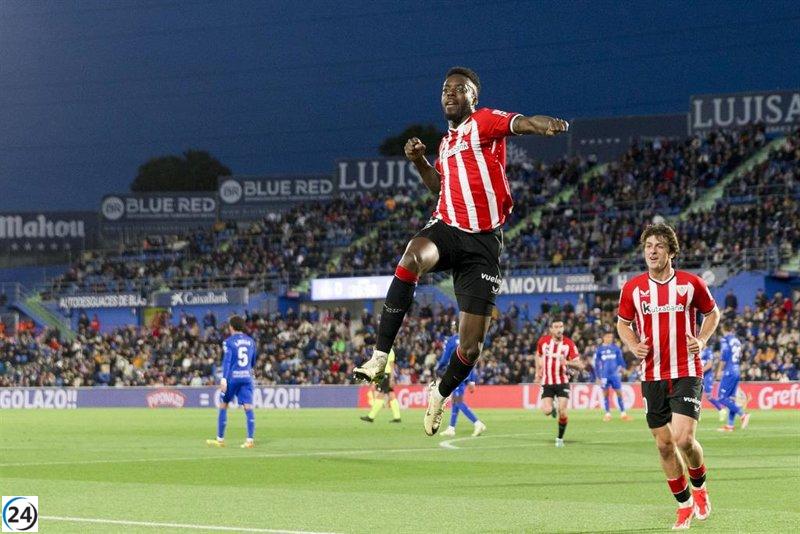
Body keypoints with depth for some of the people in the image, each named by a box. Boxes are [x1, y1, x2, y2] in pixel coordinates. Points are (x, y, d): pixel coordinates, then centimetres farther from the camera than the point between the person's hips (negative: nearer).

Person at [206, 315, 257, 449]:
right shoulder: (251, 341, 13)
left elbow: (227, 360, -13)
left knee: (223, 406, 11)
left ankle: (220, 439, 16)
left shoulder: (229, 342, -3)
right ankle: (250, 440, -14)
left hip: (232, 377, -3)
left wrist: (224, 379, -19)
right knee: (248, 407, -4)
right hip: (247, 377, 3)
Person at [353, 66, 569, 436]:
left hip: (483, 242, -4)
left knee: (471, 346, -3)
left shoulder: (484, 121, -2)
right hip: (446, 228, 4)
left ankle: (441, 392, 30)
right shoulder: (447, 142, 18)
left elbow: (520, 123, -24)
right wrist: (420, 162, 15)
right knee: (413, 256, -36)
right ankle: (379, 358, -37)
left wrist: (546, 125, -48)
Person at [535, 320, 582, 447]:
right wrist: (538, 371, 14)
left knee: (562, 412, -11)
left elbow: (579, 365, -11)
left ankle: (560, 438, 11)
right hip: (547, 383, 1)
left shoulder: (569, 344, -9)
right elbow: (538, 354, 20)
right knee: (546, 411, -15)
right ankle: (553, 408, 24)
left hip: (562, 382, -1)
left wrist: (567, 362, -29)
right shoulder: (543, 341, -3)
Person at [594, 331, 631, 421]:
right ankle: (608, 413, 13)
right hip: (604, 376, -1)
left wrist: (623, 367, -7)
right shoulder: (599, 350, 2)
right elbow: (597, 364, 5)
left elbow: (620, 360, 9)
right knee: (606, 394, 4)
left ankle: (623, 413, 4)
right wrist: (598, 377, 2)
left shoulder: (616, 348, 5)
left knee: (619, 393, -1)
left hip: (615, 374, 1)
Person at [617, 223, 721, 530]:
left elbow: (712, 312, 13)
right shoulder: (633, 288, 2)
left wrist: (702, 340, -3)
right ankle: (684, 504, 22)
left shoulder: (691, 283, -2)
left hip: (687, 372, -3)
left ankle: (699, 486, 15)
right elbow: (623, 323, 16)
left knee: (684, 439, -16)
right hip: (652, 375, 3)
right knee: (664, 445, 5)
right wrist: (633, 346, -3)